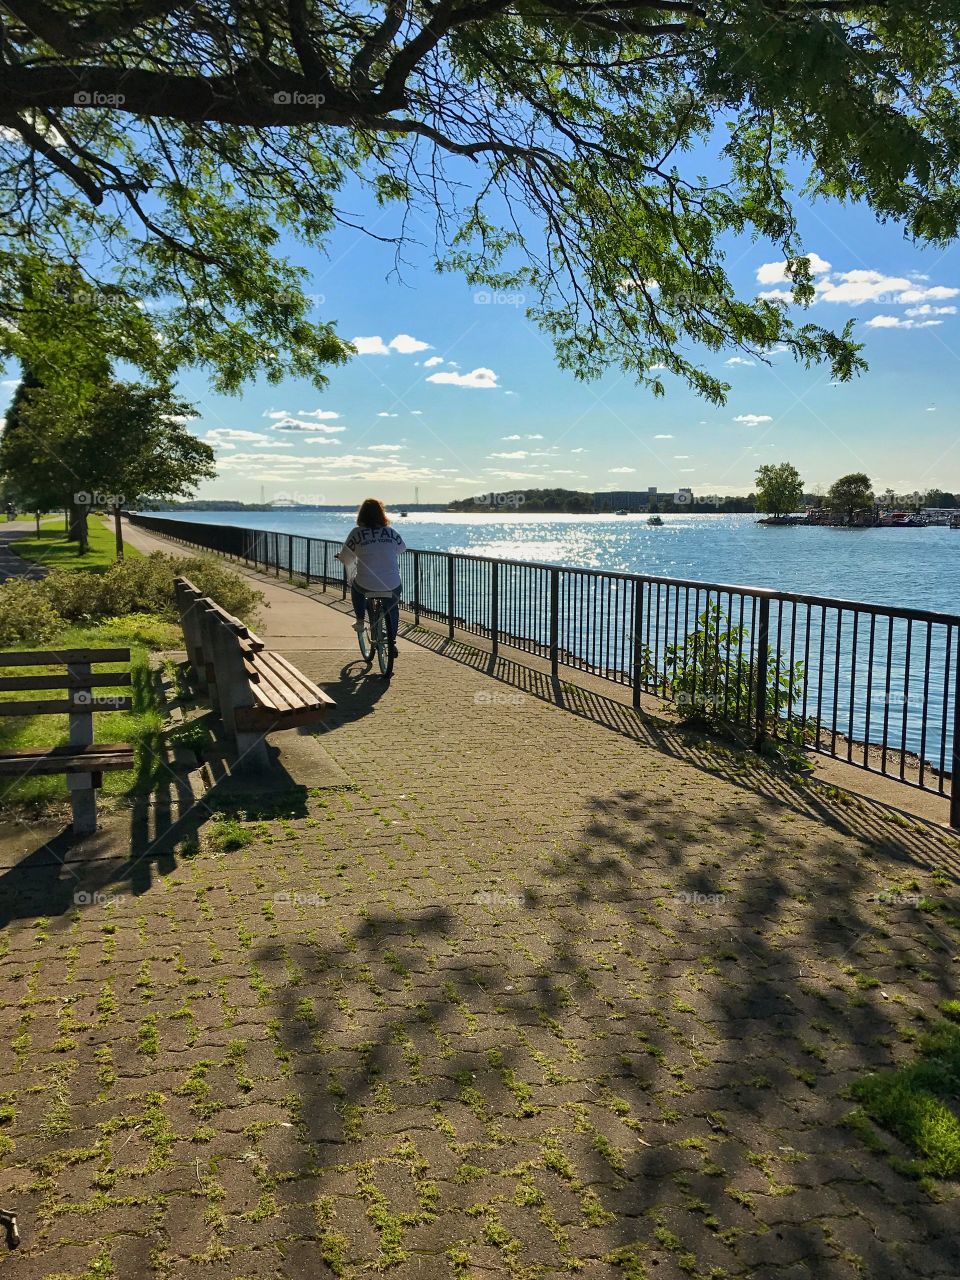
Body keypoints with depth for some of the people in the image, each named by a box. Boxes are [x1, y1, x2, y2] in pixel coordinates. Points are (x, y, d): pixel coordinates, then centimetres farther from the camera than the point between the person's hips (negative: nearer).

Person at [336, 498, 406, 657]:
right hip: (392, 585, 2)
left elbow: (345, 558, 4)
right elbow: (402, 548, 22)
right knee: (392, 606, 31)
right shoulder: (391, 532, 3)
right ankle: (392, 642, 26)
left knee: (356, 585, 34)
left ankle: (360, 621, 34)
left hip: (366, 585, -2)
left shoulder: (357, 533, -4)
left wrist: (340, 555, 29)